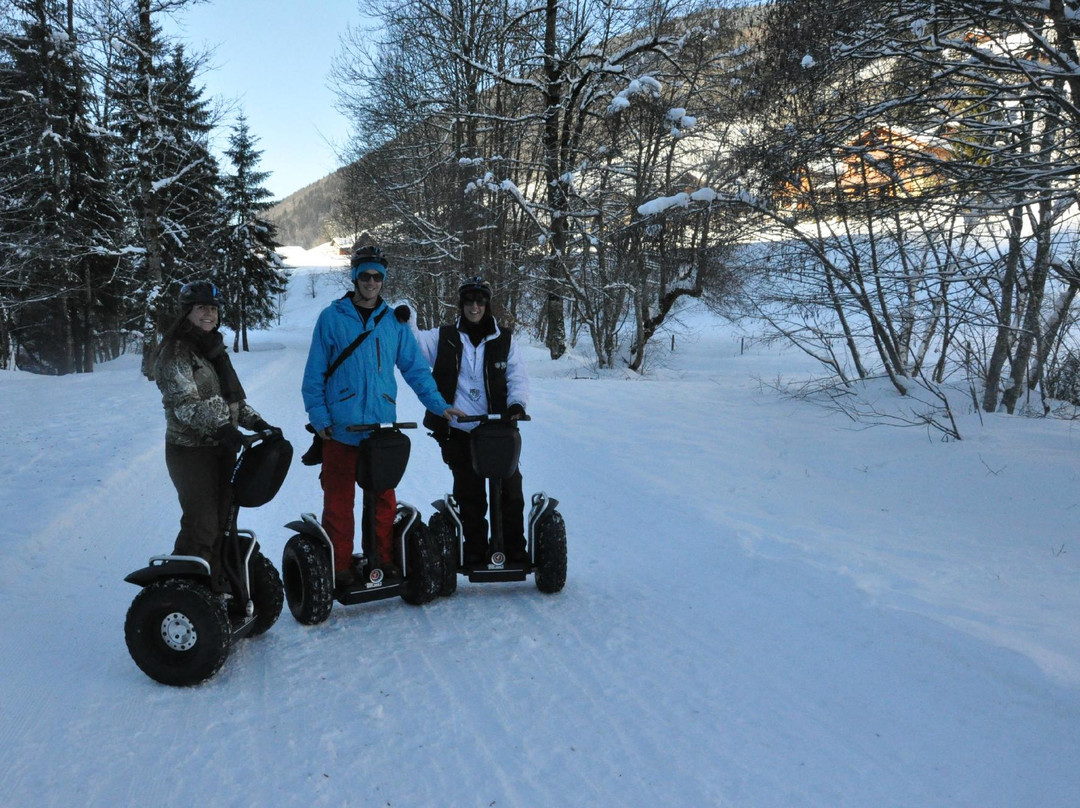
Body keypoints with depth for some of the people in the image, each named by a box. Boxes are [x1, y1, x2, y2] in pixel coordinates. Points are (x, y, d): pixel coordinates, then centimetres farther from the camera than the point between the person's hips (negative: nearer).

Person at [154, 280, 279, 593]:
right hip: (191, 450, -8)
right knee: (201, 524, -10)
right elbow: (185, 403, -21)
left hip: (223, 448, 8)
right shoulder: (176, 352, -9)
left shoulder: (215, 348, 16)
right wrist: (220, 427, -34)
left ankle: (217, 585, 22)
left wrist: (257, 423, 6)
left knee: (223, 520, 11)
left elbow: (233, 397, 20)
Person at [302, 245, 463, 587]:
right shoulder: (332, 318, 0)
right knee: (339, 498, 4)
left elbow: (415, 368, 11)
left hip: (382, 427, 2)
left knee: (384, 495, 9)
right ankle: (340, 567, 15)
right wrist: (318, 416, -6)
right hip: (340, 427, -2)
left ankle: (387, 559, 21)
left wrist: (438, 404, 3)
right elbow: (314, 373, 1)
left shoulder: (394, 322, 8)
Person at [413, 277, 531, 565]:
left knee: (510, 490, 2)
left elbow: (517, 376, 4)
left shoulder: (504, 339, 6)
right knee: (469, 495, 8)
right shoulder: (444, 338, 7)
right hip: (458, 432, 0)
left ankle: (514, 550, 15)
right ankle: (474, 551, 20)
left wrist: (517, 403, -13)